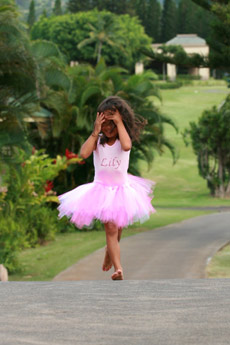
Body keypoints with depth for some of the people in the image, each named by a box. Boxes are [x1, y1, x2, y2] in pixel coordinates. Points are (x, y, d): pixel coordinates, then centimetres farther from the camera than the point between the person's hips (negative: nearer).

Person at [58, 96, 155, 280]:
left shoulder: (123, 138, -7)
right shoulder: (98, 140, -4)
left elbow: (126, 146, -32)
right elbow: (84, 153, -22)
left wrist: (120, 122, -25)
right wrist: (95, 132, -19)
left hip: (121, 188, 1)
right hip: (101, 189, -1)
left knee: (116, 229, 14)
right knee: (111, 228, -14)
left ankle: (109, 255, 43)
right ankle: (118, 268, -21)